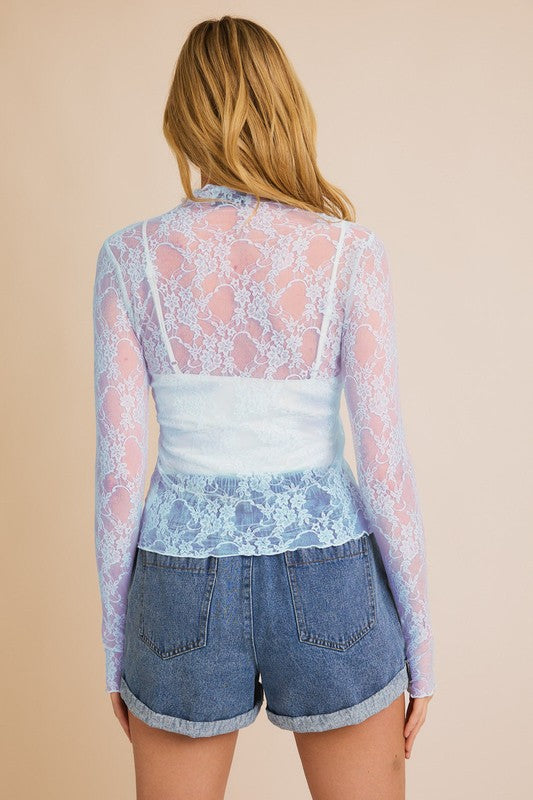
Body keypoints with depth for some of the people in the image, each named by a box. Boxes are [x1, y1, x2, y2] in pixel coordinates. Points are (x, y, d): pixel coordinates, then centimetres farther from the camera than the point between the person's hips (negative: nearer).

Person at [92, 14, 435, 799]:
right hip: (325, 585, 0)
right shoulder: (350, 252, -10)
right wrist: (420, 641, 2)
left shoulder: (131, 255, -7)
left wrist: (115, 638, 7)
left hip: (186, 587, 1)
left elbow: (119, 464, -6)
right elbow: (383, 459, -10)